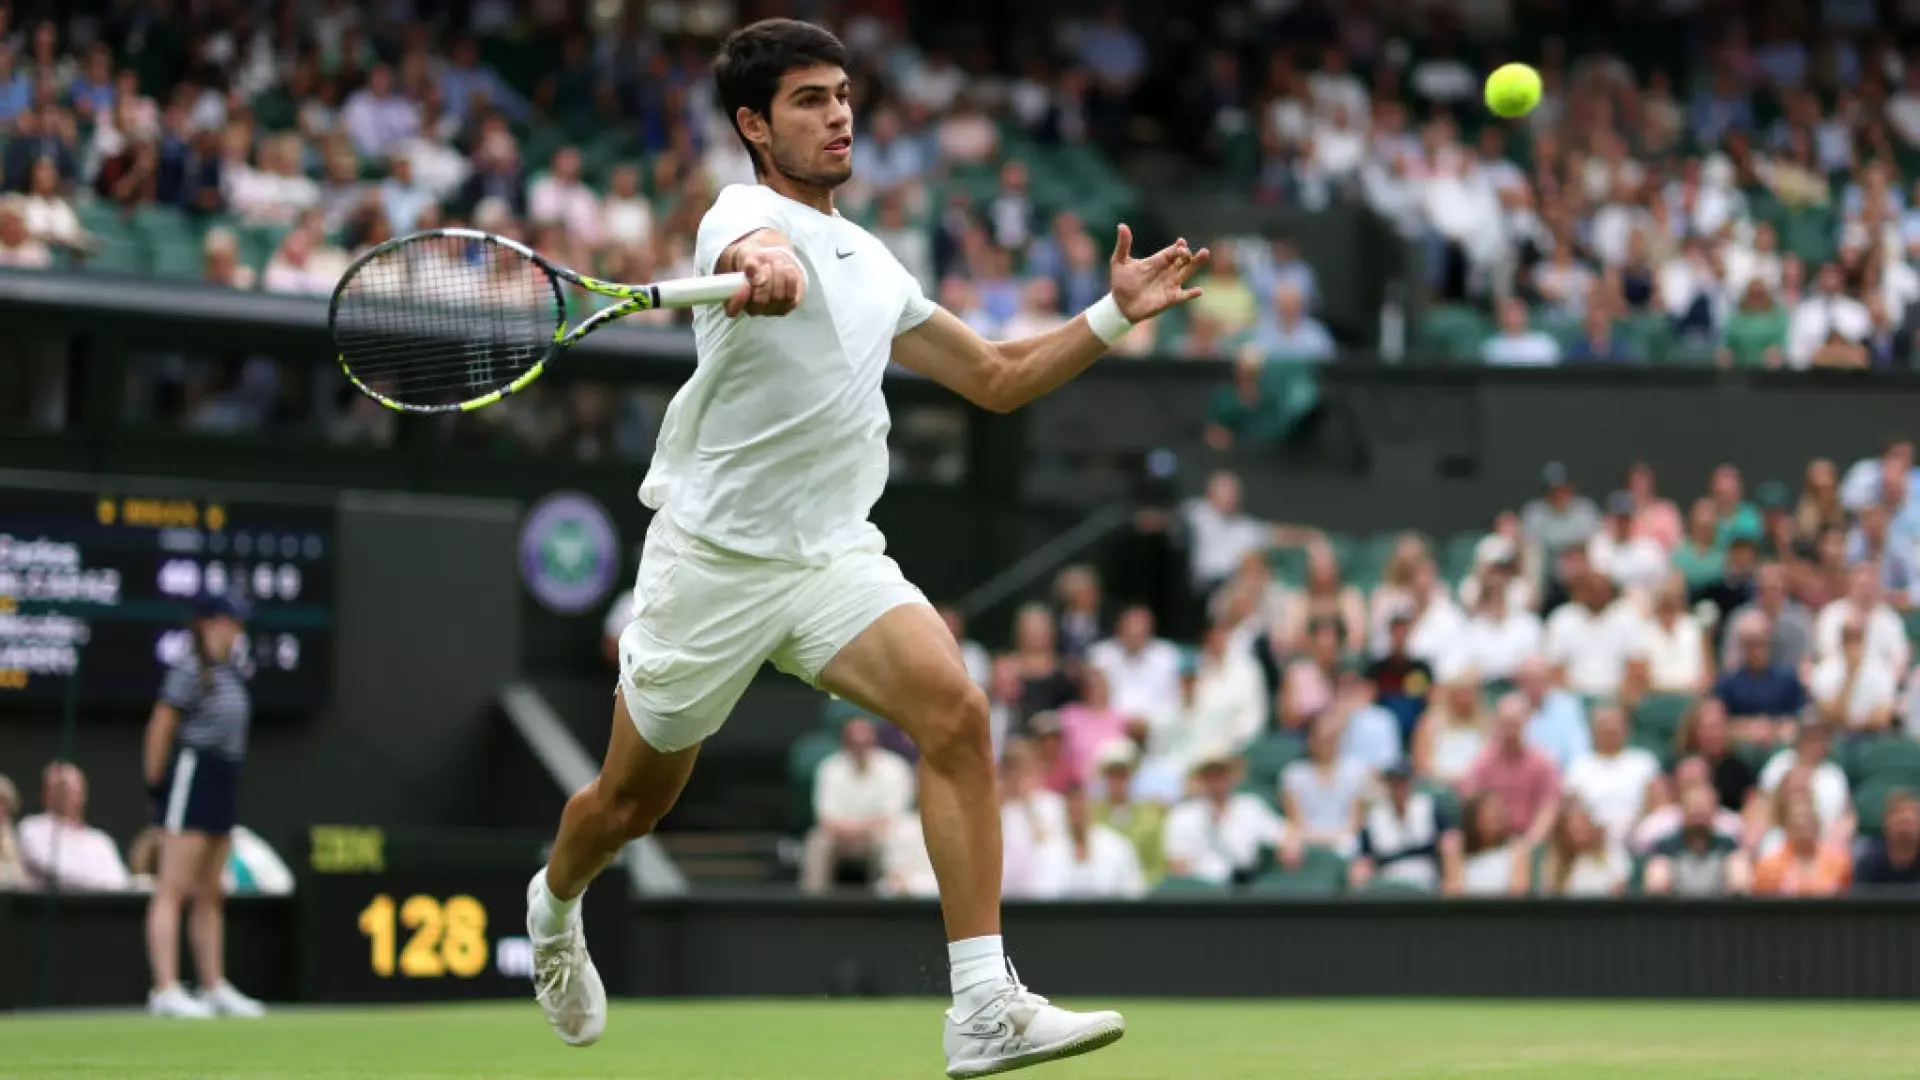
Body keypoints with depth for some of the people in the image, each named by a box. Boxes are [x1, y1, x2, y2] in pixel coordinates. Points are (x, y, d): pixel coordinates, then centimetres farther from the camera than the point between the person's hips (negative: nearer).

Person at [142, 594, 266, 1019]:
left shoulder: (233, 673, 14)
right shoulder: (189, 671, -11)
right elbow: (160, 728, -12)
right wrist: (155, 784, -11)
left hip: (223, 784, 9)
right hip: (191, 778, -9)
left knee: (211, 895, 14)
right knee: (174, 890, -10)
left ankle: (214, 987, 20)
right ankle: (166, 990, -14)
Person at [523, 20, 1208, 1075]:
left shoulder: (873, 264, 14)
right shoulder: (743, 212, -9)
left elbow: (997, 377, 23)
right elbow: (753, 253, -37)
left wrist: (1115, 315, 10)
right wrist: (765, 266, -61)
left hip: (835, 558, 5)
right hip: (710, 559, -4)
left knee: (954, 712, -23)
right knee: (632, 800, 11)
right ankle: (554, 905, 49)